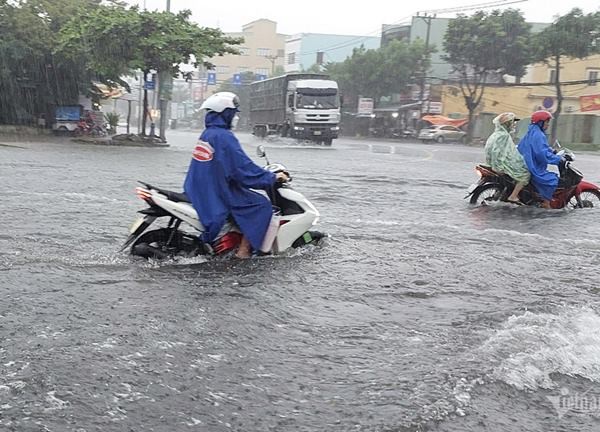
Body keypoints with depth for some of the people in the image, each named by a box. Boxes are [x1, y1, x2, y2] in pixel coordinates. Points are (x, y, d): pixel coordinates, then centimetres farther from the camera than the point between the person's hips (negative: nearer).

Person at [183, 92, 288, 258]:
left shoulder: (207, 134, 12)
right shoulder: (224, 137, -18)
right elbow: (244, 168, -21)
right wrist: (272, 177, -10)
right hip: (217, 195, -10)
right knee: (261, 204, -5)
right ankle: (244, 250, -7)